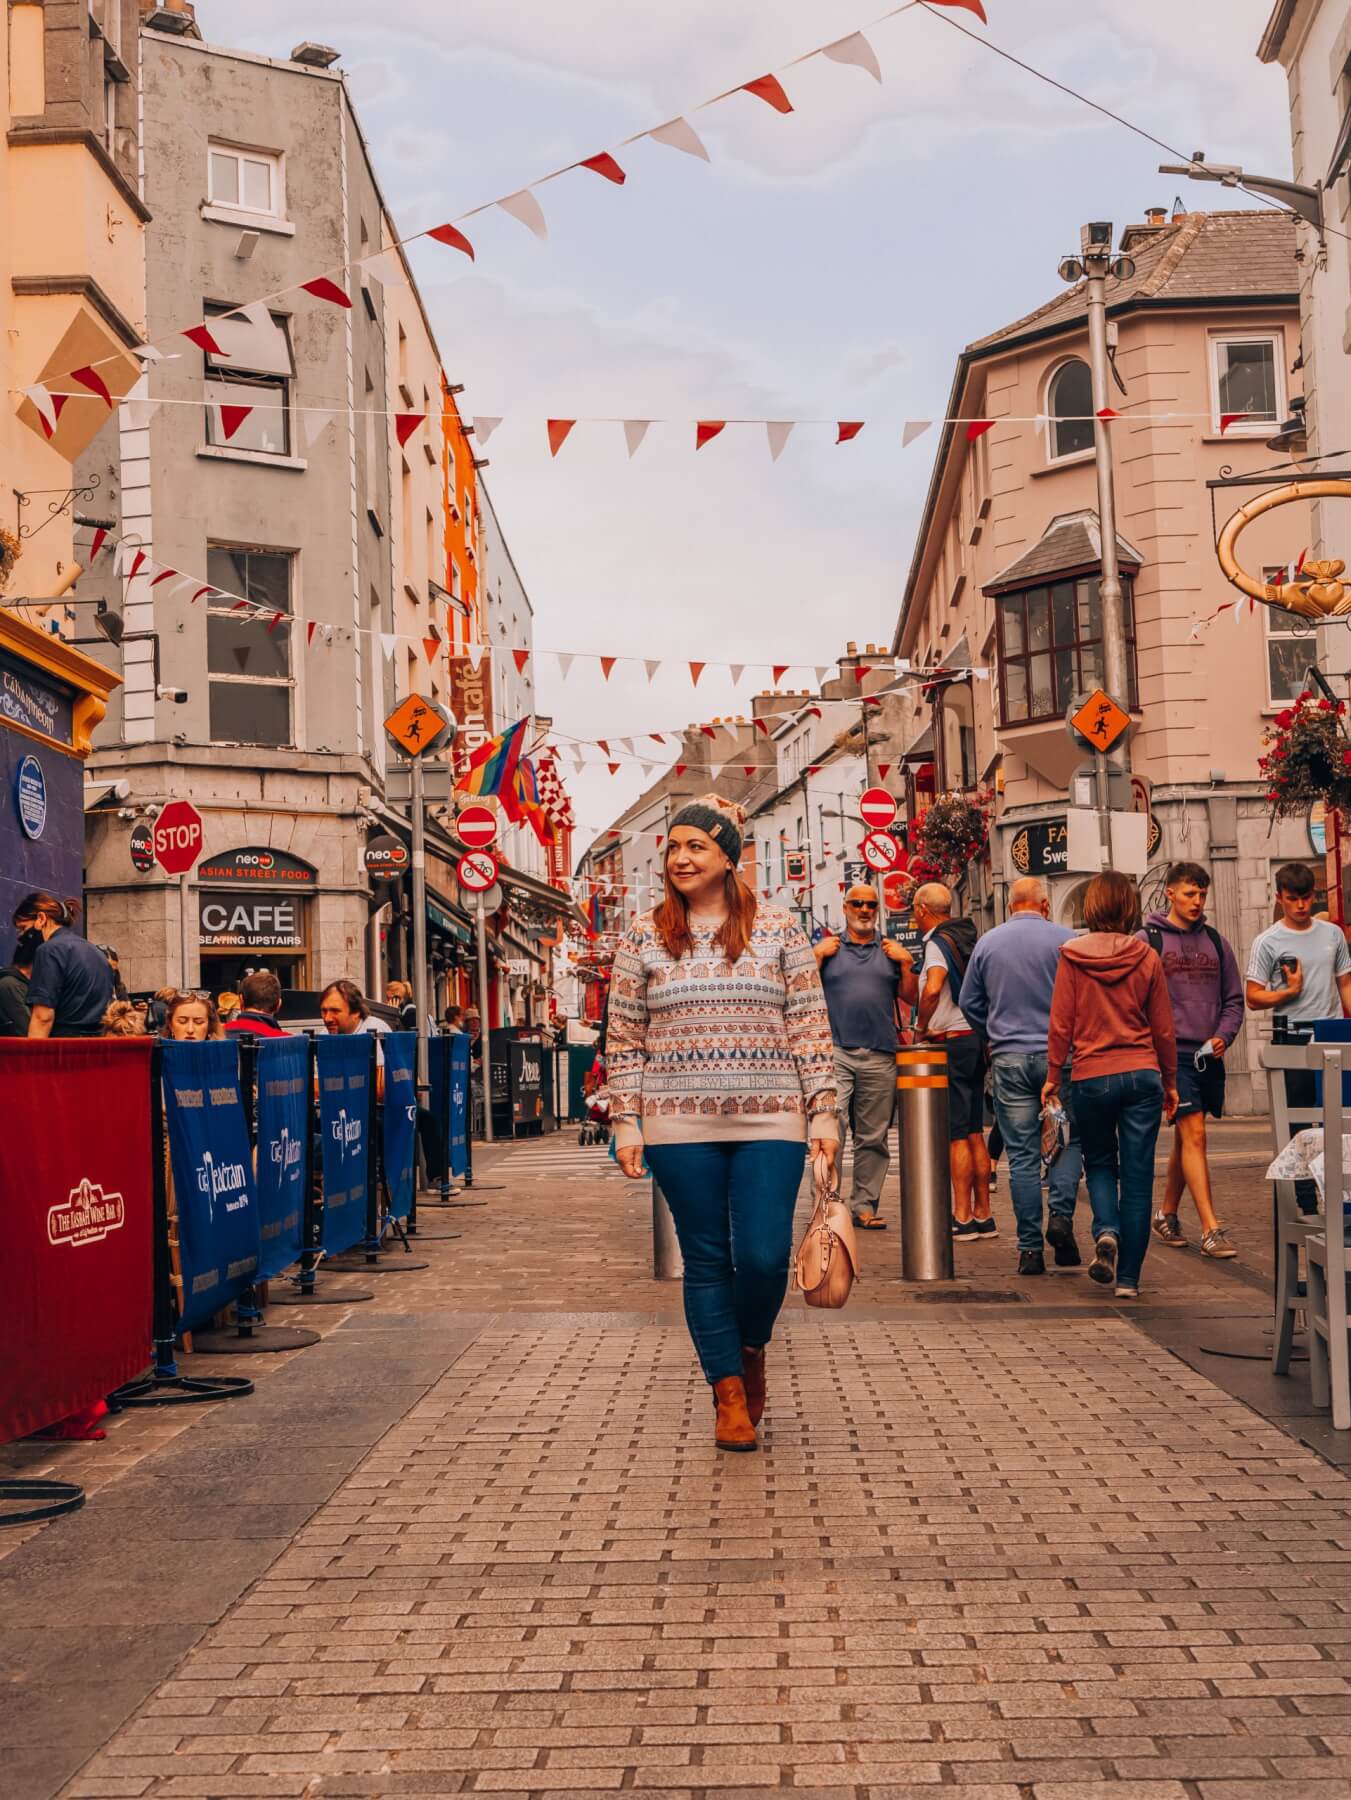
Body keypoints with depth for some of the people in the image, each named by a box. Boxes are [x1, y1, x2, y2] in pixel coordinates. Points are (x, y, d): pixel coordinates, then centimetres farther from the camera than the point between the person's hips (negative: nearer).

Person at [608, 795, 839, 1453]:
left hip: (770, 1124, 0)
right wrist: (626, 1122, 1)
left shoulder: (777, 930, 5)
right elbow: (625, 1038, 7)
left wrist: (823, 1112, 0)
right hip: (680, 1127, 1)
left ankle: (751, 1349, 25)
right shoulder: (643, 937, 6)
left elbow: (811, 1028, 5)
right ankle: (729, 1394, 17)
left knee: (765, 1257, -6)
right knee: (707, 1261, 4)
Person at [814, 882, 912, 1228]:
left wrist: (906, 963, 2)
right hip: (835, 1052, -2)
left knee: (873, 1138, 5)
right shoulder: (829, 946, 12)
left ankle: (864, 1206, 12)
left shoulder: (891, 949, 17)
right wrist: (818, 955, -3)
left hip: (880, 1057, 2)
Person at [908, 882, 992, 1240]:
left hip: (951, 1042, -8)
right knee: (974, 1133, 11)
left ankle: (962, 1218, -3)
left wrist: (922, 1027, -17)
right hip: (977, 1038, 8)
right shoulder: (967, 938, 14)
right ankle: (983, 1215, 14)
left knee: (957, 1134, -5)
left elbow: (932, 989, -30)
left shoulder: (937, 942, -12)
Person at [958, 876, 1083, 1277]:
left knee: (1022, 1155, 4)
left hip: (1009, 1059, 2)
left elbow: (969, 1003, 12)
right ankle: (1061, 1215, -5)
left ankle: (1030, 1248, 4)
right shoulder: (1064, 939, -3)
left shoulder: (987, 943, 7)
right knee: (1072, 1138, 13)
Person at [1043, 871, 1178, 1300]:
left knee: (1099, 1163, 19)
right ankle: (1128, 1277, 5)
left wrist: (1053, 1076, 7)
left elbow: (1060, 1025, -2)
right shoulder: (1146, 958, 1)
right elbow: (1163, 1028, 6)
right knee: (1137, 1176, 4)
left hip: (1091, 1076, 0)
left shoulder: (1072, 958, -3)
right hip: (1142, 1075, 0)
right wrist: (1170, 1081, 16)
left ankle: (1106, 1232, -7)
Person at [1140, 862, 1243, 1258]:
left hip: (1209, 1056, 5)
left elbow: (1233, 998, 15)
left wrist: (1223, 1036, -2)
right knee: (1193, 1135, -12)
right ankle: (1210, 1230, -13)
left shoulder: (1215, 941, 12)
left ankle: (1166, 1214, 30)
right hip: (1171, 1053, -5)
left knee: (1186, 1139, 14)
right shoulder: (1147, 940, -2)